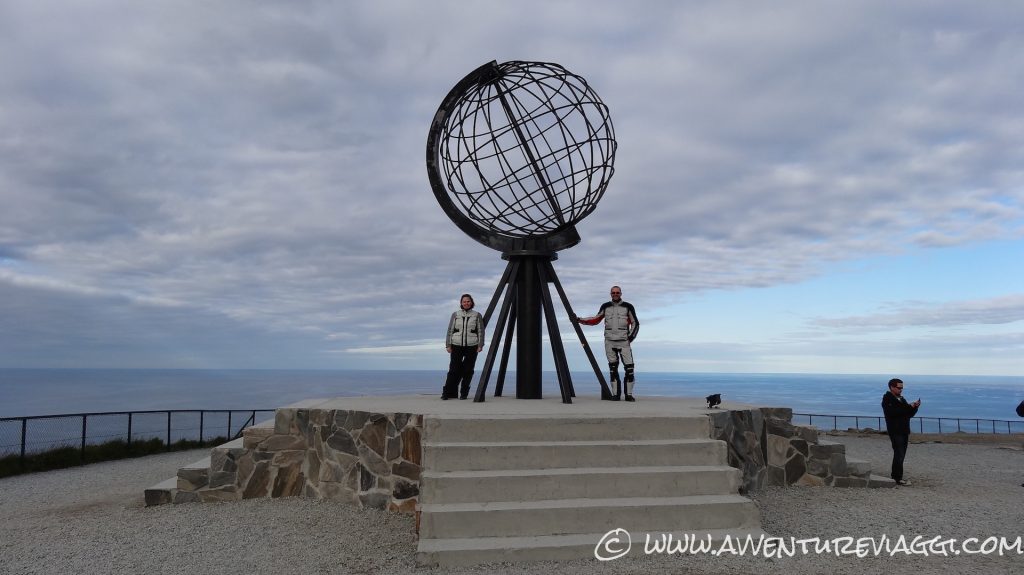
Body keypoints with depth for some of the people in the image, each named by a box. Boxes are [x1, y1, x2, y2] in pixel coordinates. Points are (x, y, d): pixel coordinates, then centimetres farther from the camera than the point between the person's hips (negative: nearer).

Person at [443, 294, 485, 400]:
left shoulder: (477, 315, 6)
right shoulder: (455, 314, 6)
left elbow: (481, 331, 6)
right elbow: (450, 330, 7)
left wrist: (480, 345, -2)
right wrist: (448, 345, 1)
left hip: (471, 346, 0)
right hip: (457, 345, 0)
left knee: (468, 370, 1)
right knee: (454, 369, -5)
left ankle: (464, 393, 10)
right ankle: (448, 393, 1)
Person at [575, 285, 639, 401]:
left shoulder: (628, 307, 3)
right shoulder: (605, 307, 9)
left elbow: (635, 323, 8)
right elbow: (596, 320, 18)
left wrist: (631, 337, -4)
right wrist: (580, 320, 10)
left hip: (623, 341, -2)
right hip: (609, 342, 2)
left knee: (629, 367, -8)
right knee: (613, 368, 2)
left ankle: (629, 394, 0)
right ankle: (616, 394, 7)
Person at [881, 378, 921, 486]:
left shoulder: (902, 399, 19)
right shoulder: (887, 399, -7)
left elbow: (910, 414, 17)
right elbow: (893, 412, -24)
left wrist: (915, 407, -2)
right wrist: (908, 407, -22)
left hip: (904, 431, 8)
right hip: (895, 431, -8)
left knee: (900, 455, 9)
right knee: (899, 454, -12)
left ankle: (895, 477, 14)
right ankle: (898, 479, -11)